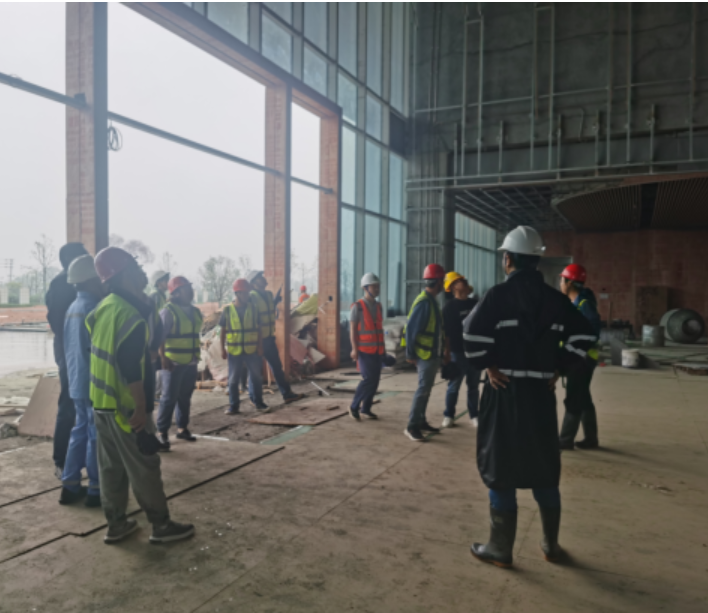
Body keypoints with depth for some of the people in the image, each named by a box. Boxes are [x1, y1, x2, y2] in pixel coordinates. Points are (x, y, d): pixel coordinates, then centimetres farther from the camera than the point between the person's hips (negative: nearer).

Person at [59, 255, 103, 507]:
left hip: (77, 381, 9)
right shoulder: (93, 307, -17)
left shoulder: (73, 307, 12)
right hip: (94, 383, -9)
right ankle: (96, 490, 7)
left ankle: (70, 486, 21)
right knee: (97, 435, -1)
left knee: (80, 430, 16)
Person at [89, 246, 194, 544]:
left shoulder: (103, 307, 7)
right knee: (144, 466, 3)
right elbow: (131, 368, -24)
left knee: (111, 466, 16)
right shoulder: (130, 314, -21)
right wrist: (141, 407, -18)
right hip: (124, 404, -9)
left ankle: (116, 524, 27)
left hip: (101, 401, 9)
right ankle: (161, 525, 15)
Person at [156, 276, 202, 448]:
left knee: (185, 397, 13)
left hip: (191, 363, 7)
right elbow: (160, 338, -16)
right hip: (174, 362, -7)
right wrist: (163, 358, -22)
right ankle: (162, 431, 6)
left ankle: (182, 428, 24)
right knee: (169, 397, -3)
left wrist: (197, 354, 17)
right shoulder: (168, 312, -11)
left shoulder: (194, 311, 11)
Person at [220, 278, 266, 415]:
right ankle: (234, 406, 17)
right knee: (233, 379, 6)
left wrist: (260, 346, 0)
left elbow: (258, 328, 5)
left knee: (256, 377, 8)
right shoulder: (228, 310, -2)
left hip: (252, 349, 1)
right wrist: (223, 349, -1)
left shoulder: (252, 308, 1)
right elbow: (223, 331, 3)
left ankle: (259, 403, 22)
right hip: (234, 350, -1)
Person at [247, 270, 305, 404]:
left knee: (277, 366, 11)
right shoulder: (252, 297, -15)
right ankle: (254, 398, 18)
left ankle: (287, 394, 18)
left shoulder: (268, 294, 9)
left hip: (269, 338, 8)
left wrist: (276, 301, 8)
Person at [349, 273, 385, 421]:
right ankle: (354, 406, 3)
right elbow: (352, 329, -9)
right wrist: (354, 349, -17)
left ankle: (365, 408, 18)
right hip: (364, 350, -6)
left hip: (377, 350, 6)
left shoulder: (379, 306, 11)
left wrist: (383, 347, 15)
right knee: (368, 379, -14)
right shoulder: (357, 307, -7)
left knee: (375, 380, 5)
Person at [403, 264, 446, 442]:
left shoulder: (431, 300, 12)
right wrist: (410, 354, -18)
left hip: (433, 354, 10)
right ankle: (412, 426, -3)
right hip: (425, 354, -10)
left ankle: (421, 421, 23)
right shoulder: (423, 302, -18)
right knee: (423, 389, -8)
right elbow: (411, 328, -21)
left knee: (426, 389, 14)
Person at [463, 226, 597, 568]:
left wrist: (487, 366, -9)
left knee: (501, 470, 6)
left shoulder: (499, 294, -9)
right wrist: (557, 369, 6)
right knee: (545, 470, 17)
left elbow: (473, 331, -22)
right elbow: (582, 337, 3)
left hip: (505, 392, -5)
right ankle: (551, 545, 29)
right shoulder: (554, 298, 7)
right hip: (542, 393, 5)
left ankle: (500, 550, 15)